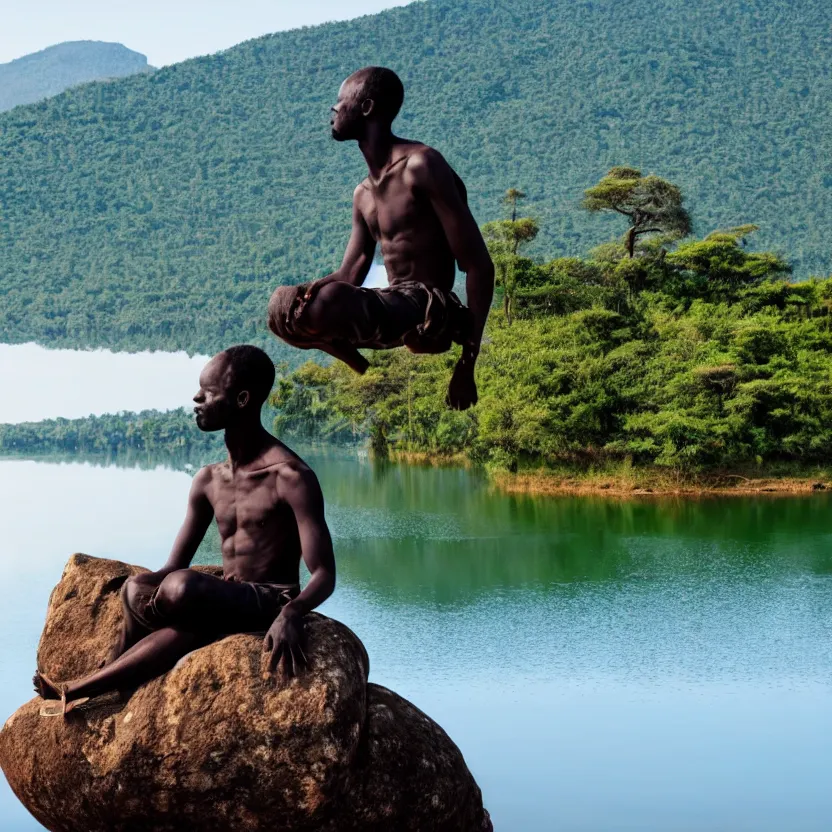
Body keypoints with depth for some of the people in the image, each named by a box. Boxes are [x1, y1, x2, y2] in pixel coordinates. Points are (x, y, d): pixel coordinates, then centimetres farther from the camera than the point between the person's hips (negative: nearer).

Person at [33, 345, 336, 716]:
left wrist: (291, 613, -40)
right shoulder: (208, 480, 9)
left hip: (271, 604, -6)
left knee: (181, 588, -32)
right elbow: (173, 566, 10)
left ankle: (81, 689, -19)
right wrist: (139, 586, -12)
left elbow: (324, 575, -18)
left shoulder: (291, 477, -13)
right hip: (222, 605, 6)